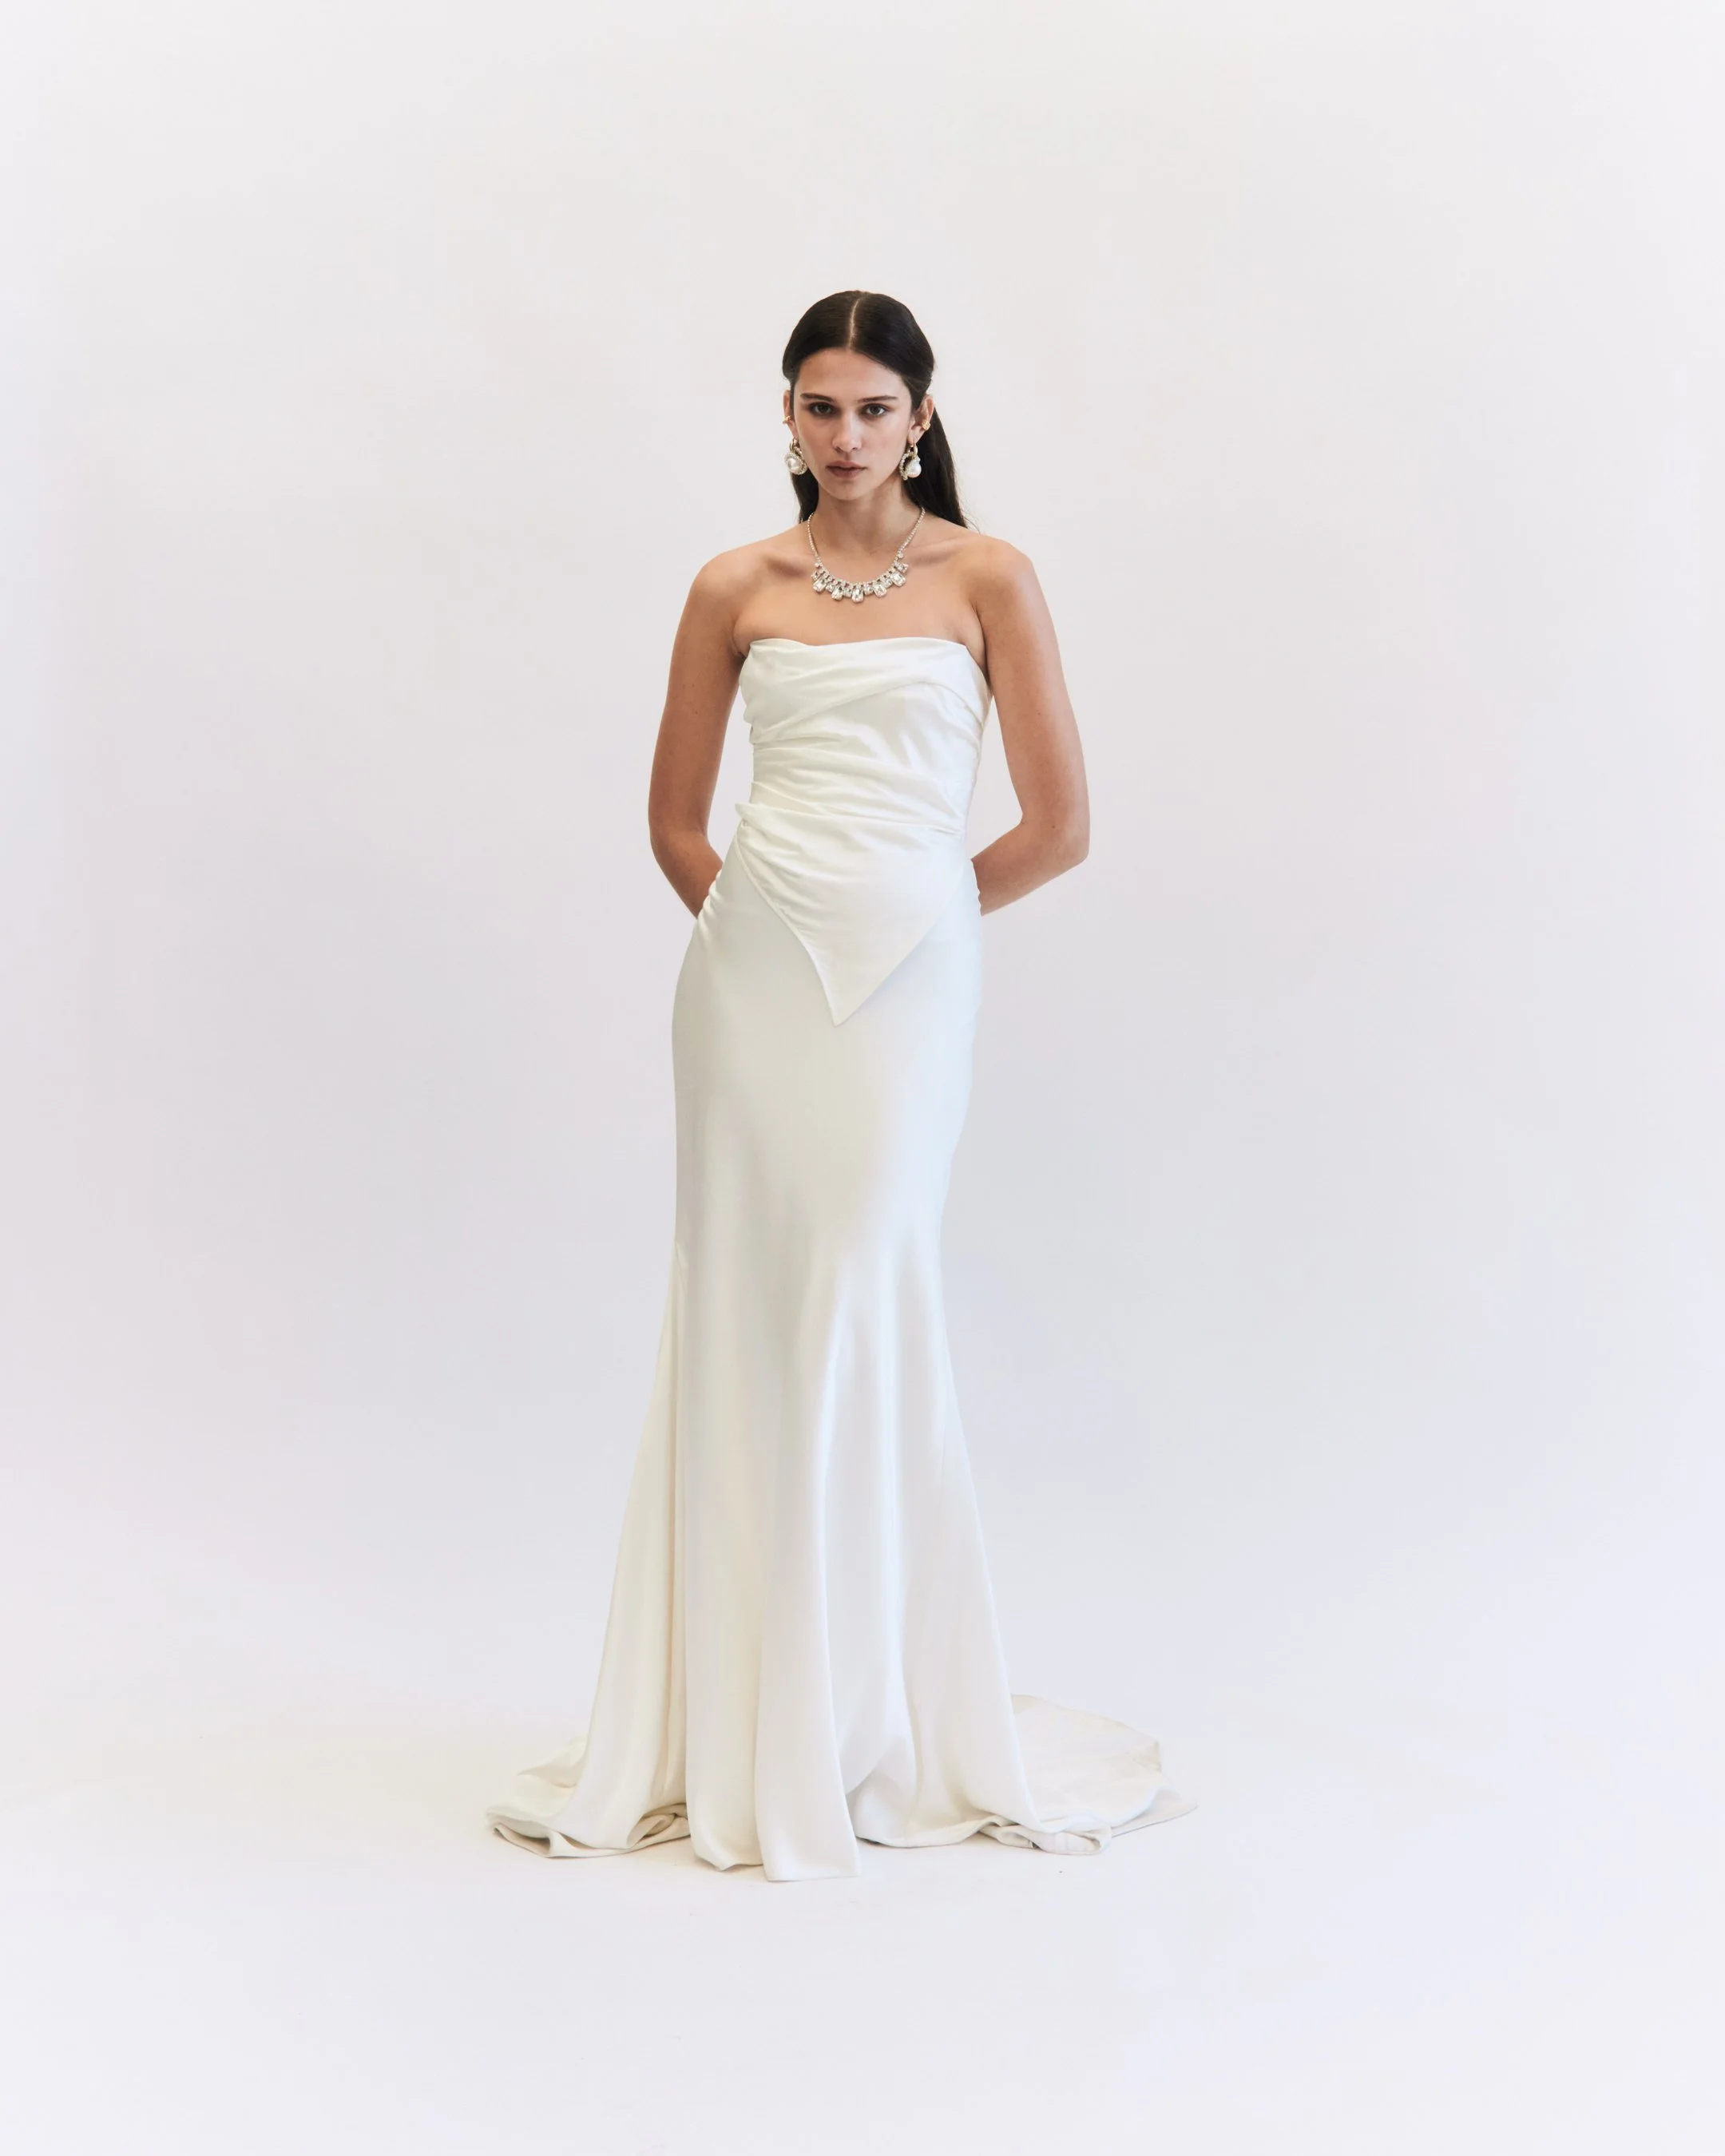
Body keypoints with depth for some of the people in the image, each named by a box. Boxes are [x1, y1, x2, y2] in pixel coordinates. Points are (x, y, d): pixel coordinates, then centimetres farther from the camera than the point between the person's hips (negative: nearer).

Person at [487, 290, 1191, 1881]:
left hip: (908, 976, -2)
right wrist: (764, 920, 9)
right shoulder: (737, 589, 9)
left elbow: (1058, 826, 1)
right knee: (742, 1319, 3)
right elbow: (675, 819, 16)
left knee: (861, 1319, -1)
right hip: (750, 973, 2)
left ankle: (874, 1722, 15)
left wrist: (904, 911, 9)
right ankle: (740, 1724, 15)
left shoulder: (986, 579, 3)